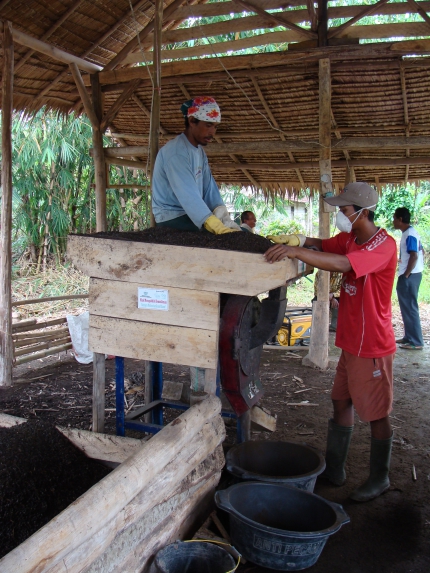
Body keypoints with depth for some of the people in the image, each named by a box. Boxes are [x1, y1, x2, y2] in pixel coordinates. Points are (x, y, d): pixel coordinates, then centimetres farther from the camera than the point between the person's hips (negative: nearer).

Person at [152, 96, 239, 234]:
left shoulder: (200, 151, 10)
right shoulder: (175, 152, -21)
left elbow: (209, 187, -2)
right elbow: (188, 195, -32)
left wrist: (222, 212, -20)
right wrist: (220, 229, -42)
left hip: (191, 216, 9)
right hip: (172, 219, -9)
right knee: (226, 237, -22)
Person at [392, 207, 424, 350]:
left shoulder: (409, 235, -16)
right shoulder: (411, 233, 14)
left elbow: (414, 256, -23)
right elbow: (421, 252, 21)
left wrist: (406, 275, -20)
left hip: (409, 276, -11)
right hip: (412, 274, 11)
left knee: (409, 308, -6)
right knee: (408, 307, 16)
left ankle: (416, 342, -3)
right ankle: (409, 337, 24)